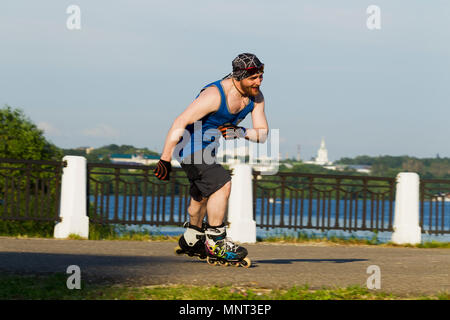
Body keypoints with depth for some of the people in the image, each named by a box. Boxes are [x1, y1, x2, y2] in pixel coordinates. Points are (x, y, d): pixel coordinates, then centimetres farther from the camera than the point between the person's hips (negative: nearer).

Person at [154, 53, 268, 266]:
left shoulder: (256, 97, -8)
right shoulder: (215, 95, -31)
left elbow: (262, 133, -2)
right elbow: (179, 124, -30)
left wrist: (241, 133, -24)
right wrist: (164, 160, -29)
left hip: (208, 148, 9)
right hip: (191, 147, -9)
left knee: (203, 195, 25)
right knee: (222, 185, -23)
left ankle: (190, 241, 46)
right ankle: (215, 243, -14)